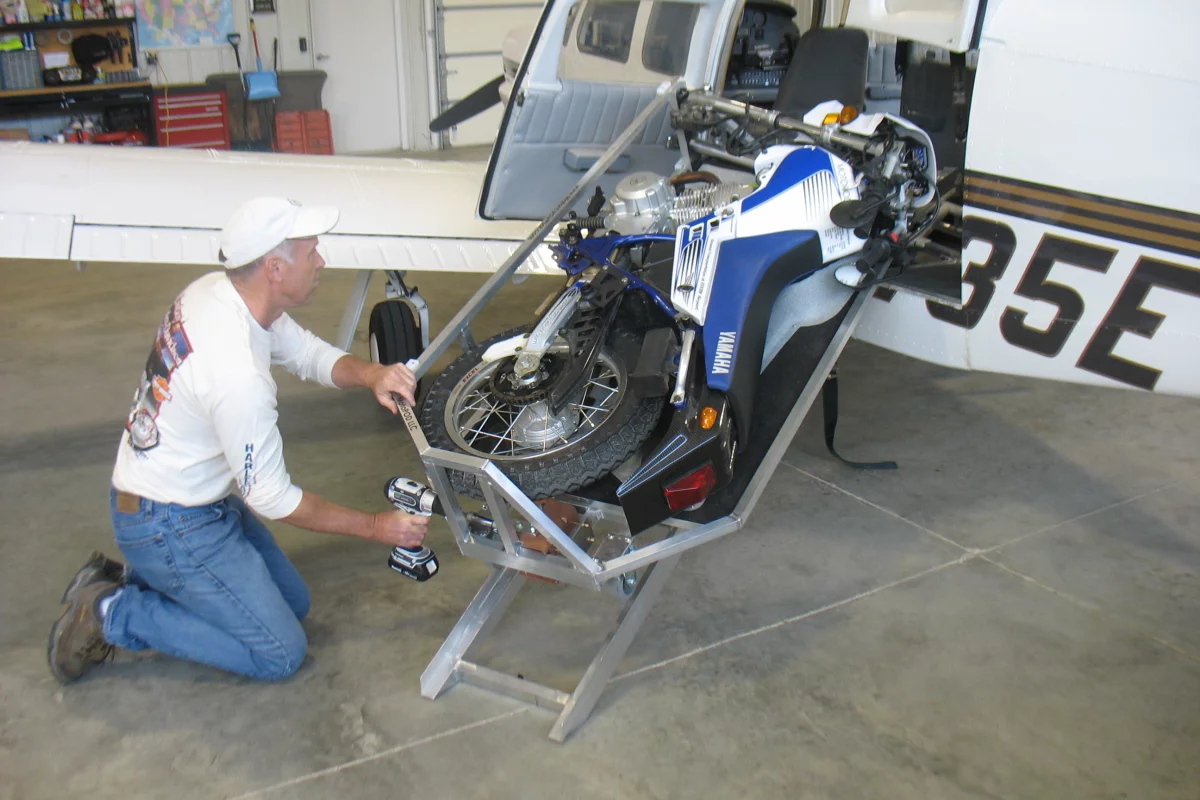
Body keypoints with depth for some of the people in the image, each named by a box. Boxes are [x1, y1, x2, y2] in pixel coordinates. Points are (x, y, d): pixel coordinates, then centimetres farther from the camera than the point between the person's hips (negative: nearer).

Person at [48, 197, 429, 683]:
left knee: (294, 603, 18)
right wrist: (376, 528, -12)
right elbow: (271, 498, -22)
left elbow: (310, 355, 6)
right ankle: (112, 614, 2)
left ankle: (137, 580, 18)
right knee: (281, 653, -2)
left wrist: (369, 374, -17)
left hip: (205, 496, 9)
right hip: (170, 527, -9)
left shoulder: (214, 291, -7)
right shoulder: (237, 373, -33)